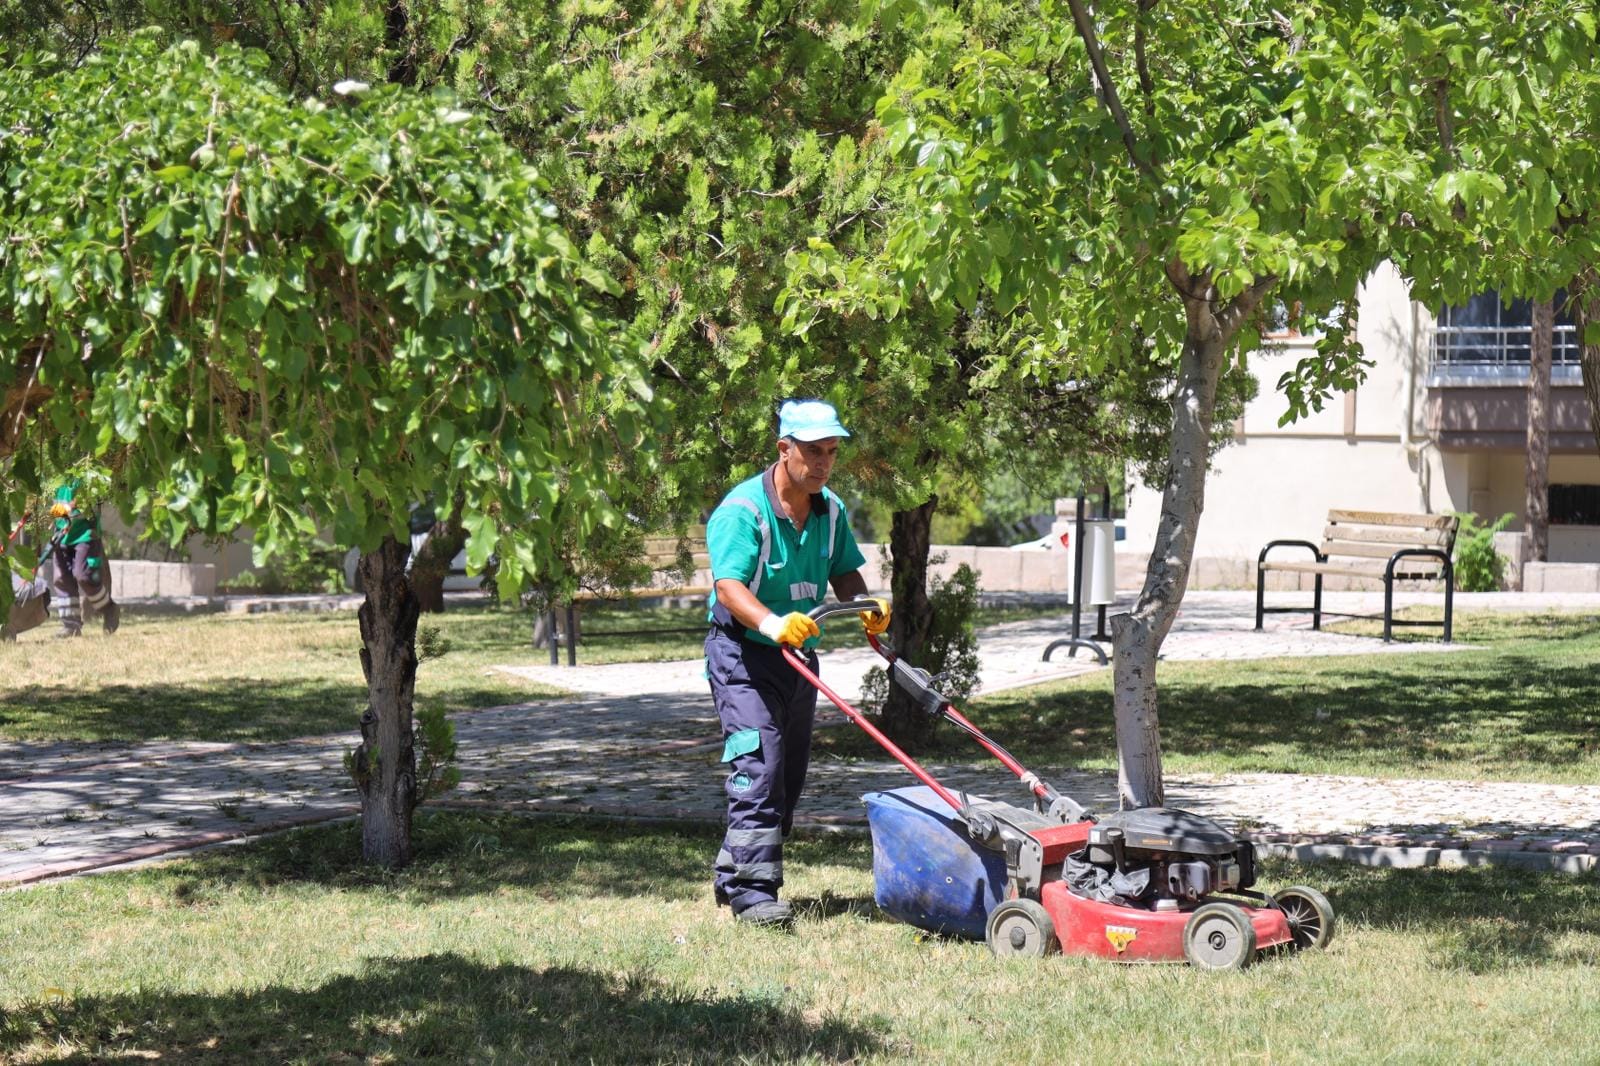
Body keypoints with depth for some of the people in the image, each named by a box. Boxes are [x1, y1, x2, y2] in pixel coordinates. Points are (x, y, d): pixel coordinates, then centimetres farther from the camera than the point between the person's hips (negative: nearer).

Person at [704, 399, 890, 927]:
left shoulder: (830, 511, 7)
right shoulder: (742, 511, -17)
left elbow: (846, 574, 12)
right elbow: (729, 585, -27)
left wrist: (869, 608, -10)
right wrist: (773, 622, -45)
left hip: (798, 656, 8)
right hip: (743, 652, -8)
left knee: (788, 778, 10)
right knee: (758, 769, -17)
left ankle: (733, 876, 22)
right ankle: (753, 892, -18)